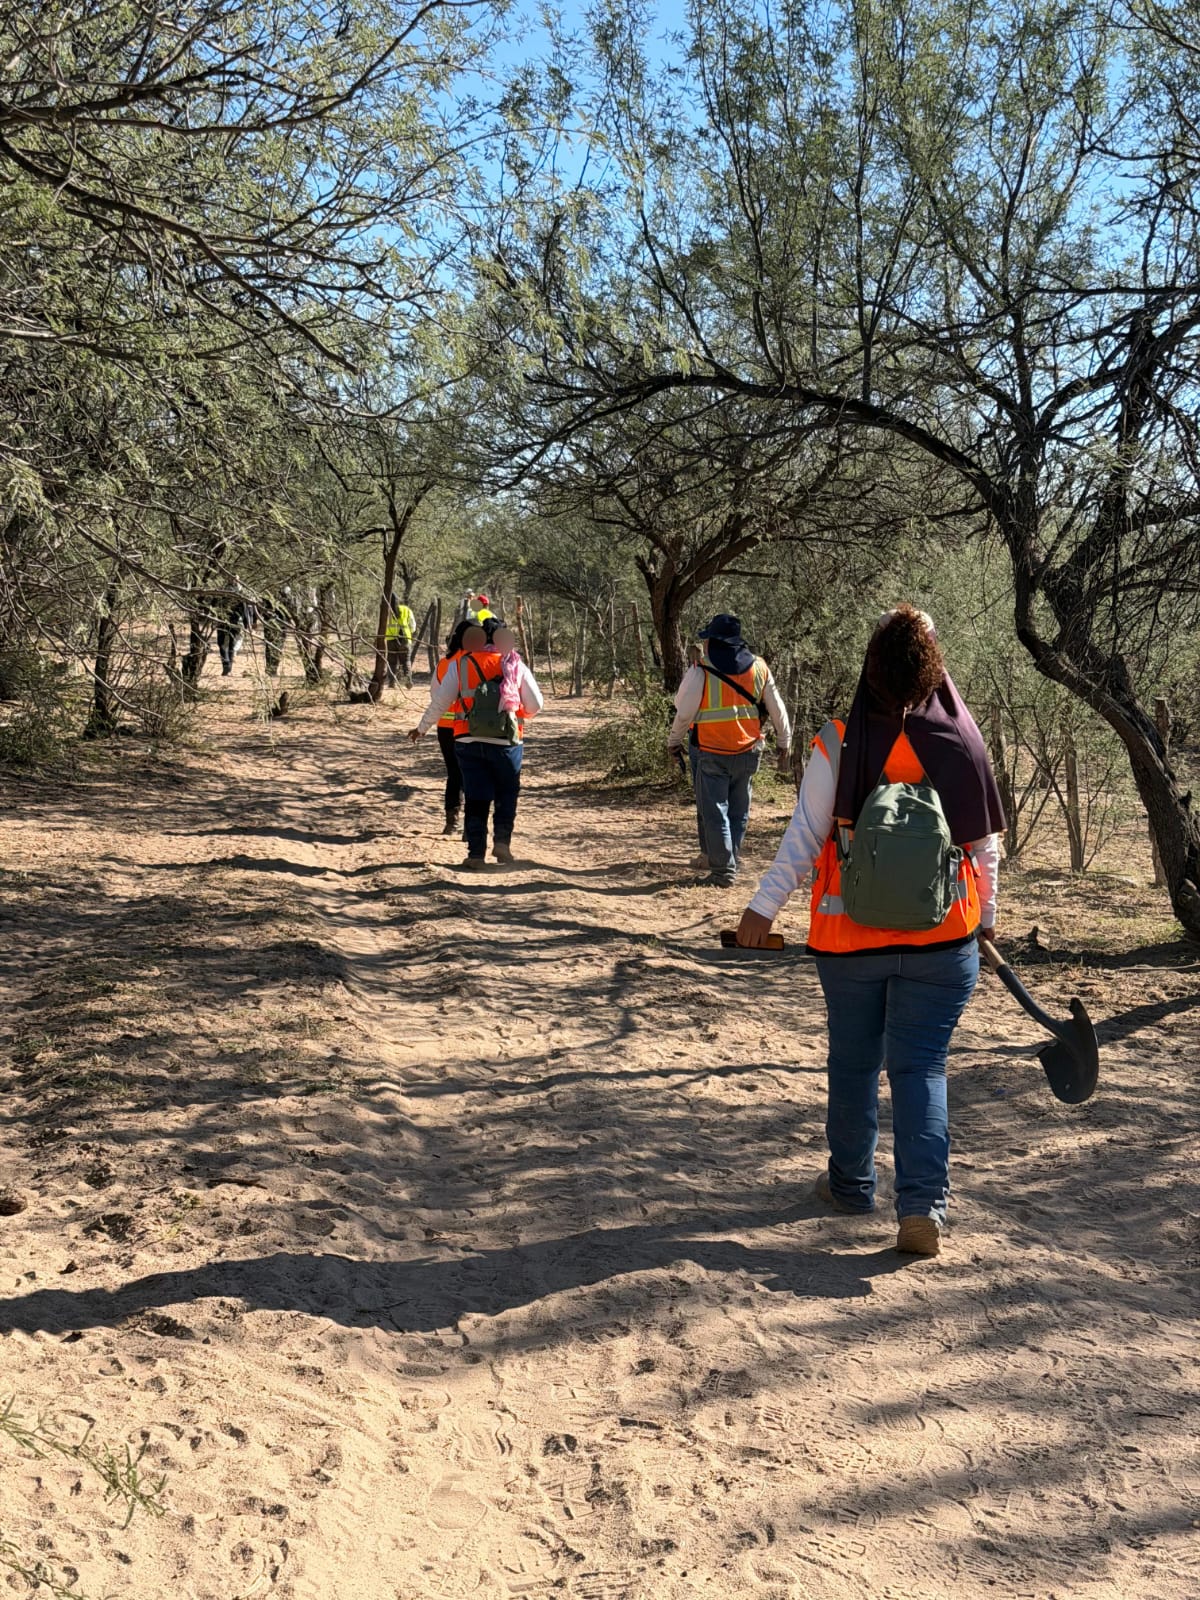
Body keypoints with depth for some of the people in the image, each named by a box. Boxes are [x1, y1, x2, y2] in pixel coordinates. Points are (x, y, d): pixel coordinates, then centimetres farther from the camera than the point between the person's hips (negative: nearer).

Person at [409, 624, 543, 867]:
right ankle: (502, 840, 1)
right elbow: (535, 705, 8)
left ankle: (476, 853, 5)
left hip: (469, 742, 0)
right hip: (507, 743, 0)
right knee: (507, 794, 17)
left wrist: (421, 728, 18)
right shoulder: (516, 666, 5)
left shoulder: (461, 665, 3)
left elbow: (439, 702, 4)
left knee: (475, 798, 8)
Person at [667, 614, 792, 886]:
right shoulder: (759, 668, 2)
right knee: (738, 812, 17)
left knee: (713, 811, 4)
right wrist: (785, 745, 18)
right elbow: (777, 711, 7)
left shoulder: (701, 671, -11)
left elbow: (684, 713, -7)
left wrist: (674, 742, 10)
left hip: (711, 754, -4)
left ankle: (723, 871, 4)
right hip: (747, 752, 4)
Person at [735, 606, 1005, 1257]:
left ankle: (851, 1184, 31)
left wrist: (763, 908, -2)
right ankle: (922, 1204, -4)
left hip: (849, 941, 0)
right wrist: (986, 916, 18)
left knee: (854, 1063, 15)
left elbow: (804, 836, -10)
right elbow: (985, 844, 4)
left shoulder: (838, 744, -10)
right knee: (921, 1067, 6)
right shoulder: (962, 744, -4)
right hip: (943, 943, 1)